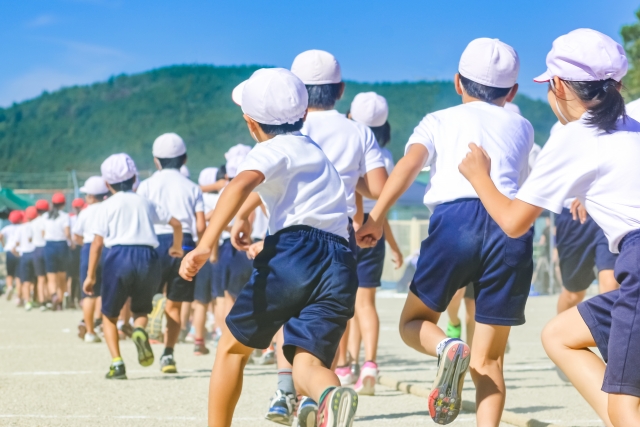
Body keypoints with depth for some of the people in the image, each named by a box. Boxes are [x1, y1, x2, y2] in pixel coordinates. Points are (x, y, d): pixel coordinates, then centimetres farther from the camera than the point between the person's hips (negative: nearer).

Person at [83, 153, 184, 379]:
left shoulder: (107, 206, 9)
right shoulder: (145, 203, 18)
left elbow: (97, 243, 3)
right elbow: (176, 223, 19)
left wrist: (90, 275, 7)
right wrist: (177, 248, 37)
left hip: (119, 256, -2)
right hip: (148, 257, 3)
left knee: (109, 315, 14)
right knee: (141, 309, 23)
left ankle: (117, 363, -4)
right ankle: (140, 331, -14)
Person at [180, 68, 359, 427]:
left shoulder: (272, 150, 7)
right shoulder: (311, 149, 31)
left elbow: (241, 184, -17)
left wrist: (206, 244, -27)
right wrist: (245, 214, 68)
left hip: (293, 252, -6)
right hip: (340, 265, 6)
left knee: (233, 347, 15)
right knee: (308, 363, -8)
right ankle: (332, 396, -43)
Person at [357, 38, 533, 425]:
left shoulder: (439, 120, 21)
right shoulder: (522, 127, 28)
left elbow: (410, 162, 1)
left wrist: (377, 216, -7)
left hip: (455, 217, -2)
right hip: (512, 225, 2)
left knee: (413, 322, 17)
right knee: (489, 361, 8)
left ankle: (447, 348, -17)